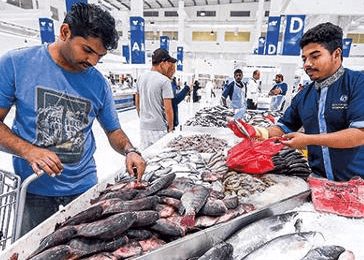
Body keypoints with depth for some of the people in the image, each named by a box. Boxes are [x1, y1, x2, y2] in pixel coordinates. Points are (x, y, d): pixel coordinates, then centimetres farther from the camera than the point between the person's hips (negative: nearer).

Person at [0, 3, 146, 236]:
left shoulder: (99, 83, -4)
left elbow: (113, 130, 5)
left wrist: (130, 151, -14)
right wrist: (28, 151, -21)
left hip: (83, 185, 2)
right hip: (33, 187, -1)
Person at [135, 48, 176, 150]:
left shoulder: (141, 78, 7)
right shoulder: (165, 81, -14)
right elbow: (168, 109, -15)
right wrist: (170, 127, -3)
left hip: (143, 126, 7)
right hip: (159, 128, -7)